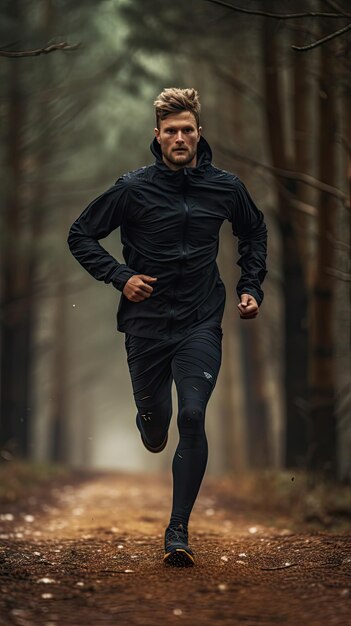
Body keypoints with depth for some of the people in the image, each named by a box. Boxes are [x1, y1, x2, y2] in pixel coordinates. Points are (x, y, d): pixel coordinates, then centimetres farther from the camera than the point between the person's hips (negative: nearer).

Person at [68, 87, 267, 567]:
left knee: (192, 417, -15)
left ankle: (179, 529, -6)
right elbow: (81, 236, 3)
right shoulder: (133, 188, -7)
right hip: (146, 322, 0)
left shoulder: (225, 187, 0)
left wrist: (251, 288, 11)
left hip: (201, 324, 0)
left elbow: (254, 232, 20)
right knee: (155, 430, 7)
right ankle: (149, 426, 48)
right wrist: (120, 276, -9)